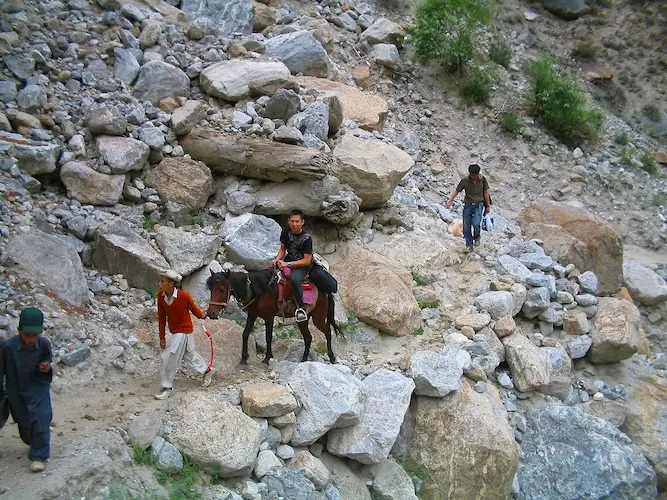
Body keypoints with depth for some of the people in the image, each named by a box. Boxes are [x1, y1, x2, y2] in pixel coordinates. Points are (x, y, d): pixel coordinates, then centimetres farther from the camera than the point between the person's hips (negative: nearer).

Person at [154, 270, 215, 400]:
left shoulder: (184, 296, -28)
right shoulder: (160, 296, -12)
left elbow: (194, 309, -7)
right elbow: (161, 317, -3)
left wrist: (202, 316, 12)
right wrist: (162, 337, 1)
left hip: (184, 331, -6)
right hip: (175, 332, 6)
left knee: (168, 358, -7)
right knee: (189, 354, 22)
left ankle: (167, 388, 8)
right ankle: (207, 371, 45)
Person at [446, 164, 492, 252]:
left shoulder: (482, 179, -3)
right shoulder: (465, 181, -5)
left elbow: (486, 192, 4)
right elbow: (457, 191, -2)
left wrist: (488, 206, 5)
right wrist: (450, 201, -13)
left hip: (478, 205, -1)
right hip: (468, 205, 1)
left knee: (476, 224, -22)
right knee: (466, 227, -3)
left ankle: (477, 237, 8)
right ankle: (469, 244, 17)